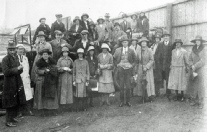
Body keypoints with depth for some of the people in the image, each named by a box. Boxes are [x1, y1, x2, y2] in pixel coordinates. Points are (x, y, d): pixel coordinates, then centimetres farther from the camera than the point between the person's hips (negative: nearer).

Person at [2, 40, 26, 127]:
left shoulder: (16, 57, 9)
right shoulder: (5, 59, -13)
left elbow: (20, 70, 11)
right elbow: (6, 72, -21)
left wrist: (19, 69, -12)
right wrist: (17, 69, -20)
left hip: (17, 83, 7)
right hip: (9, 84, -7)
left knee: (17, 102, 16)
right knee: (10, 103, -2)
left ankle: (14, 116, 32)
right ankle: (8, 121, 8)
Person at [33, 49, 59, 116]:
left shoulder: (52, 62, 7)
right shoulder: (39, 63, 4)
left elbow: (55, 70, 0)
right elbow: (37, 71, -4)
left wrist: (49, 70, -17)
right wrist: (44, 71, -19)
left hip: (51, 82, 1)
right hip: (42, 82, -1)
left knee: (52, 96, 0)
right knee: (43, 96, -3)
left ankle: (53, 111, 4)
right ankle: (44, 111, 1)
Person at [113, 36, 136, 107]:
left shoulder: (131, 51, 3)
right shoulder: (118, 50, 4)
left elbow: (134, 60, 14)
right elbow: (114, 59, 14)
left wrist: (132, 66, 3)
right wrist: (117, 65, 5)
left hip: (128, 69, 0)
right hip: (120, 69, 0)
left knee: (128, 87, 1)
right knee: (121, 87, 1)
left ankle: (128, 101, 12)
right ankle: (122, 101, 11)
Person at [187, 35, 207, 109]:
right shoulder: (193, 50, 11)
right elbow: (190, 59, 9)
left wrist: (195, 66, -11)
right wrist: (192, 66, -9)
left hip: (201, 69, -4)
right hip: (193, 70, 4)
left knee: (201, 86, -4)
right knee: (192, 85, 1)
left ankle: (201, 103, 2)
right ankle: (194, 101, 11)